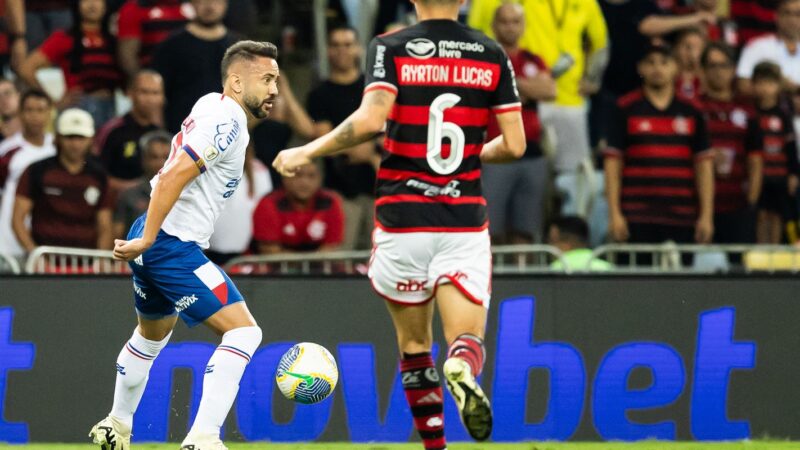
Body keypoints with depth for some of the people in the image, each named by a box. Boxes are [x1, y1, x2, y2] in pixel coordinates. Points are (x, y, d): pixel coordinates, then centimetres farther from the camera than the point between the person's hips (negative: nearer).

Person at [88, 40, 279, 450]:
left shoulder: (212, 106, 14)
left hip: (155, 242, 11)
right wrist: (146, 241, -25)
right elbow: (173, 176, -26)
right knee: (243, 332, -14)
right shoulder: (227, 121, -17)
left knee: (153, 332, 32)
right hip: (173, 246, -11)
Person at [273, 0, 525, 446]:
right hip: (464, 223, 1)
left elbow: (371, 120, -20)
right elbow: (514, 145, 2)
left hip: (403, 220, -1)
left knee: (414, 343, 16)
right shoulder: (493, 54, 4)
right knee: (467, 340, -2)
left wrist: (306, 153, -8)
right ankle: (463, 372, -37)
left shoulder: (391, 48, -4)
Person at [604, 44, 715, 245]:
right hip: (638, 219, -2)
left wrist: (706, 215, 2)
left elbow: (704, 164, 9)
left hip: (682, 220, 2)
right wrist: (614, 213, -4)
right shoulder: (626, 109, 5)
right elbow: (613, 162, 3)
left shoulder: (692, 112, 10)